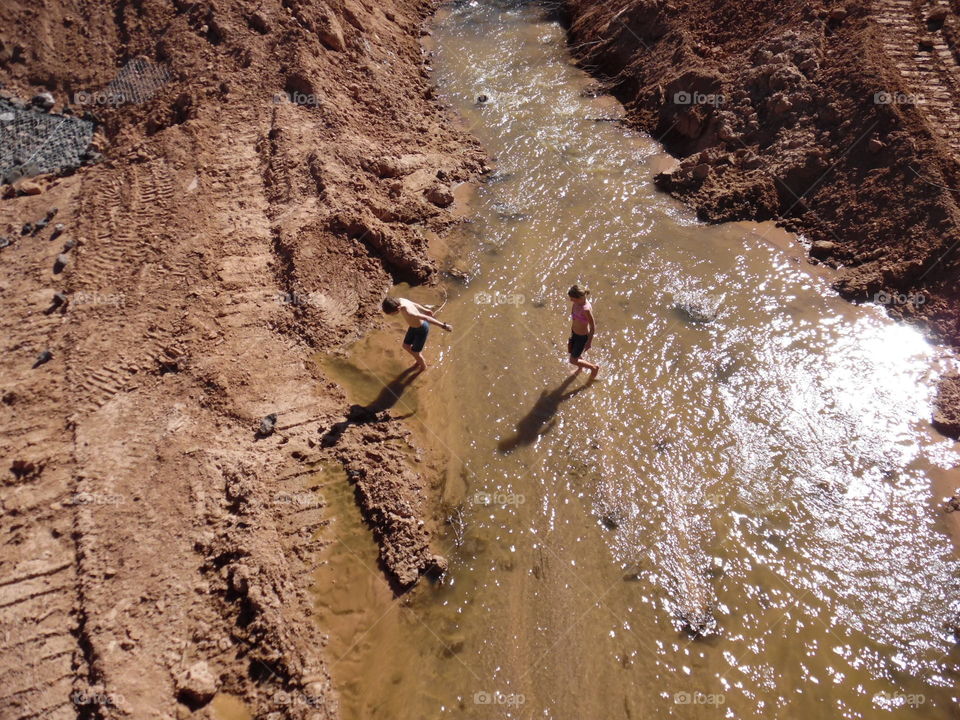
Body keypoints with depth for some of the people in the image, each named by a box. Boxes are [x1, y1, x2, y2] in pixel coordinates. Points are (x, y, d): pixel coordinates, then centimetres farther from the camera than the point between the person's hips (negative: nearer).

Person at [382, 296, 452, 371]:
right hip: (414, 326, 8)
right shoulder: (400, 300, -18)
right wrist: (425, 310, 20)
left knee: (414, 352, 12)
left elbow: (427, 318, -39)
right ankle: (420, 360, 49)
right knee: (406, 346, 23)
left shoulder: (408, 313, -44)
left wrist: (444, 326, -32)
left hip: (422, 329, -8)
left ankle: (423, 366, 45)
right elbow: (414, 304, 2)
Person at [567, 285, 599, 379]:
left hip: (582, 337, -8)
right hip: (574, 332, 8)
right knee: (570, 351, 30)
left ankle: (594, 368, 35)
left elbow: (593, 327, -26)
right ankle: (580, 367, 60)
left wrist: (589, 341, -13)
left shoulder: (586, 309, -39)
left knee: (572, 361, 11)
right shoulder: (578, 301, -16)